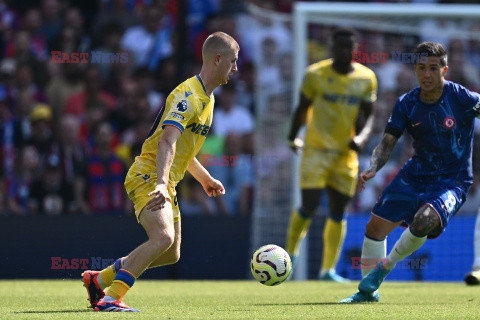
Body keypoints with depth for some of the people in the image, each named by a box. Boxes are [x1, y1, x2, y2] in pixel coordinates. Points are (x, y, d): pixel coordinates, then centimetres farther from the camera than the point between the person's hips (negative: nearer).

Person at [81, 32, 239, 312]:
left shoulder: (207, 99, 16)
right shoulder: (188, 95, -17)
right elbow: (167, 142, -31)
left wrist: (205, 179, 35)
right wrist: (161, 184, -43)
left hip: (166, 183, 10)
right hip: (148, 176, -10)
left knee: (171, 254, 12)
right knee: (163, 237, -30)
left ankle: (99, 279, 23)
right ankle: (111, 298, -30)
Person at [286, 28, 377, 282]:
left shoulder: (366, 79, 1)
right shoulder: (316, 74, -6)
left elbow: (368, 115, 5)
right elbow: (303, 108, 6)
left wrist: (362, 137, -14)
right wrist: (293, 138, 15)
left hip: (346, 153, 3)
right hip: (317, 149, -3)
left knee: (338, 211, 4)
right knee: (309, 205, -12)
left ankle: (328, 269, 12)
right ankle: (290, 253, 12)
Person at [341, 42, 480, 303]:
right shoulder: (406, 104, -5)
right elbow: (388, 143, -2)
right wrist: (372, 168, -21)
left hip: (452, 181, -5)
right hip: (415, 174, 5)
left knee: (423, 221, -31)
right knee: (376, 226, -1)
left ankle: (385, 267, -4)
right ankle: (368, 291, 19)